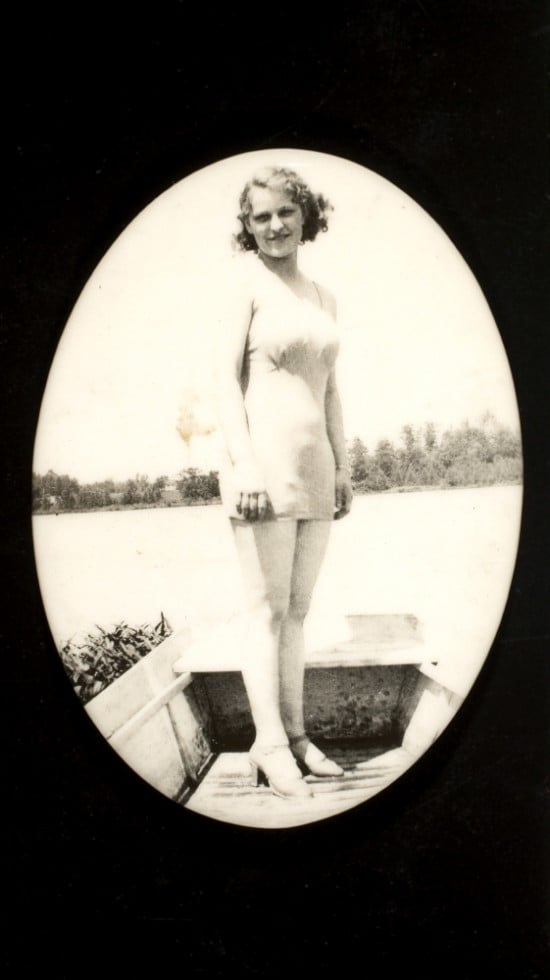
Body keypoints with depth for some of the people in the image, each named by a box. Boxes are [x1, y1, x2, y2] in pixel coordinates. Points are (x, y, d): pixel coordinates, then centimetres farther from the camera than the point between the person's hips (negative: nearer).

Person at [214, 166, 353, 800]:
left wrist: (342, 465, 14)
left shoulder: (323, 299, 16)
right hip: (262, 461, -7)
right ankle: (269, 743, -1)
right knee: (268, 607, -5)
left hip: (313, 468, 7)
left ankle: (296, 735, 16)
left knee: (298, 609, 9)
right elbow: (225, 379, -10)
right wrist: (244, 464, -18)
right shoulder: (247, 287, -3)